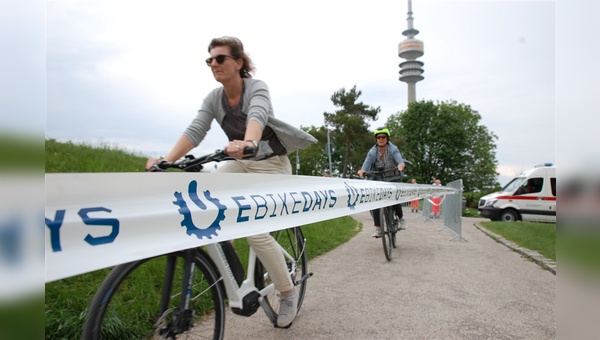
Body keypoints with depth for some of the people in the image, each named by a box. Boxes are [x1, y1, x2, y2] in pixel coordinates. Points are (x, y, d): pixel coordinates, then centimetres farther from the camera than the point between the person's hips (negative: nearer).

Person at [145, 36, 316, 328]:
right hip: (240, 163, 6)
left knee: (255, 231, -18)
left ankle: (288, 294, 7)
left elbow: (257, 116, -39)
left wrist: (248, 142, -61)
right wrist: (166, 161, -31)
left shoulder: (257, 88, -17)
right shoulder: (213, 99, -3)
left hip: (271, 164, -5)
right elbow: (194, 131, -15)